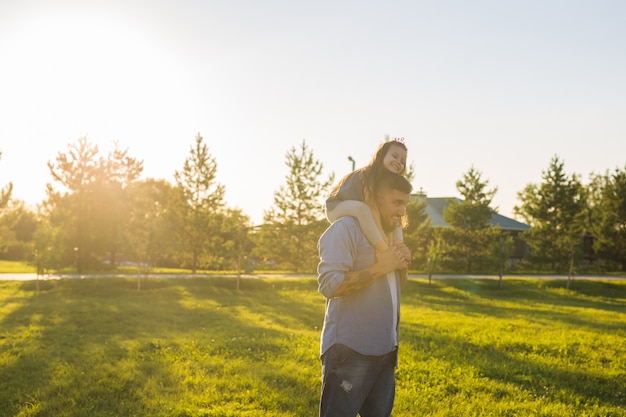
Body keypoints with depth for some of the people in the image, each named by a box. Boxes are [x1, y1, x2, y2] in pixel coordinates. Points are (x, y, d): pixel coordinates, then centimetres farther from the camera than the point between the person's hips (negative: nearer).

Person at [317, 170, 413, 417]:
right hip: (350, 350, -9)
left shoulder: (389, 234, 18)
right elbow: (329, 284, -21)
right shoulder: (346, 228, -10)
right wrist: (380, 267, -17)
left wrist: (401, 266, 4)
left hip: (385, 350, 9)